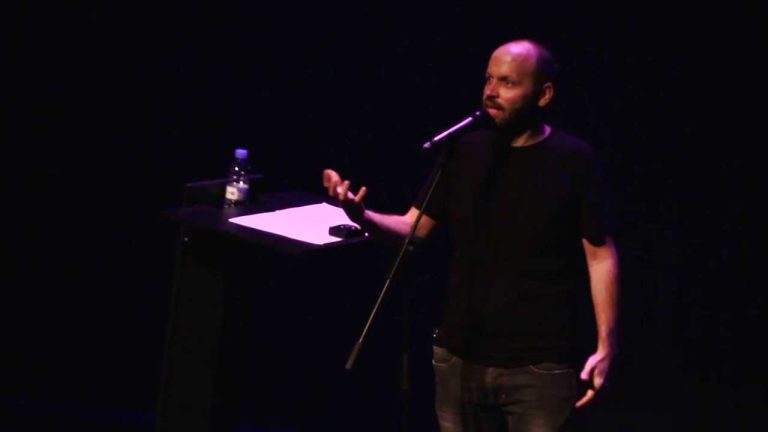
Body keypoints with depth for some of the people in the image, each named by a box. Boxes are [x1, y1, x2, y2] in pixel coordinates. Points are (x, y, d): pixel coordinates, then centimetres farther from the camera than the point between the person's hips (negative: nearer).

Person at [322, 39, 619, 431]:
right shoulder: (465, 151, 3)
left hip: (539, 366, -4)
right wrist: (361, 216, -18)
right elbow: (414, 227, 2)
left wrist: (605, 345, -11)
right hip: (459, 357, 4)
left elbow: (600, 254, -5)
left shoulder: (573, 160, -7)